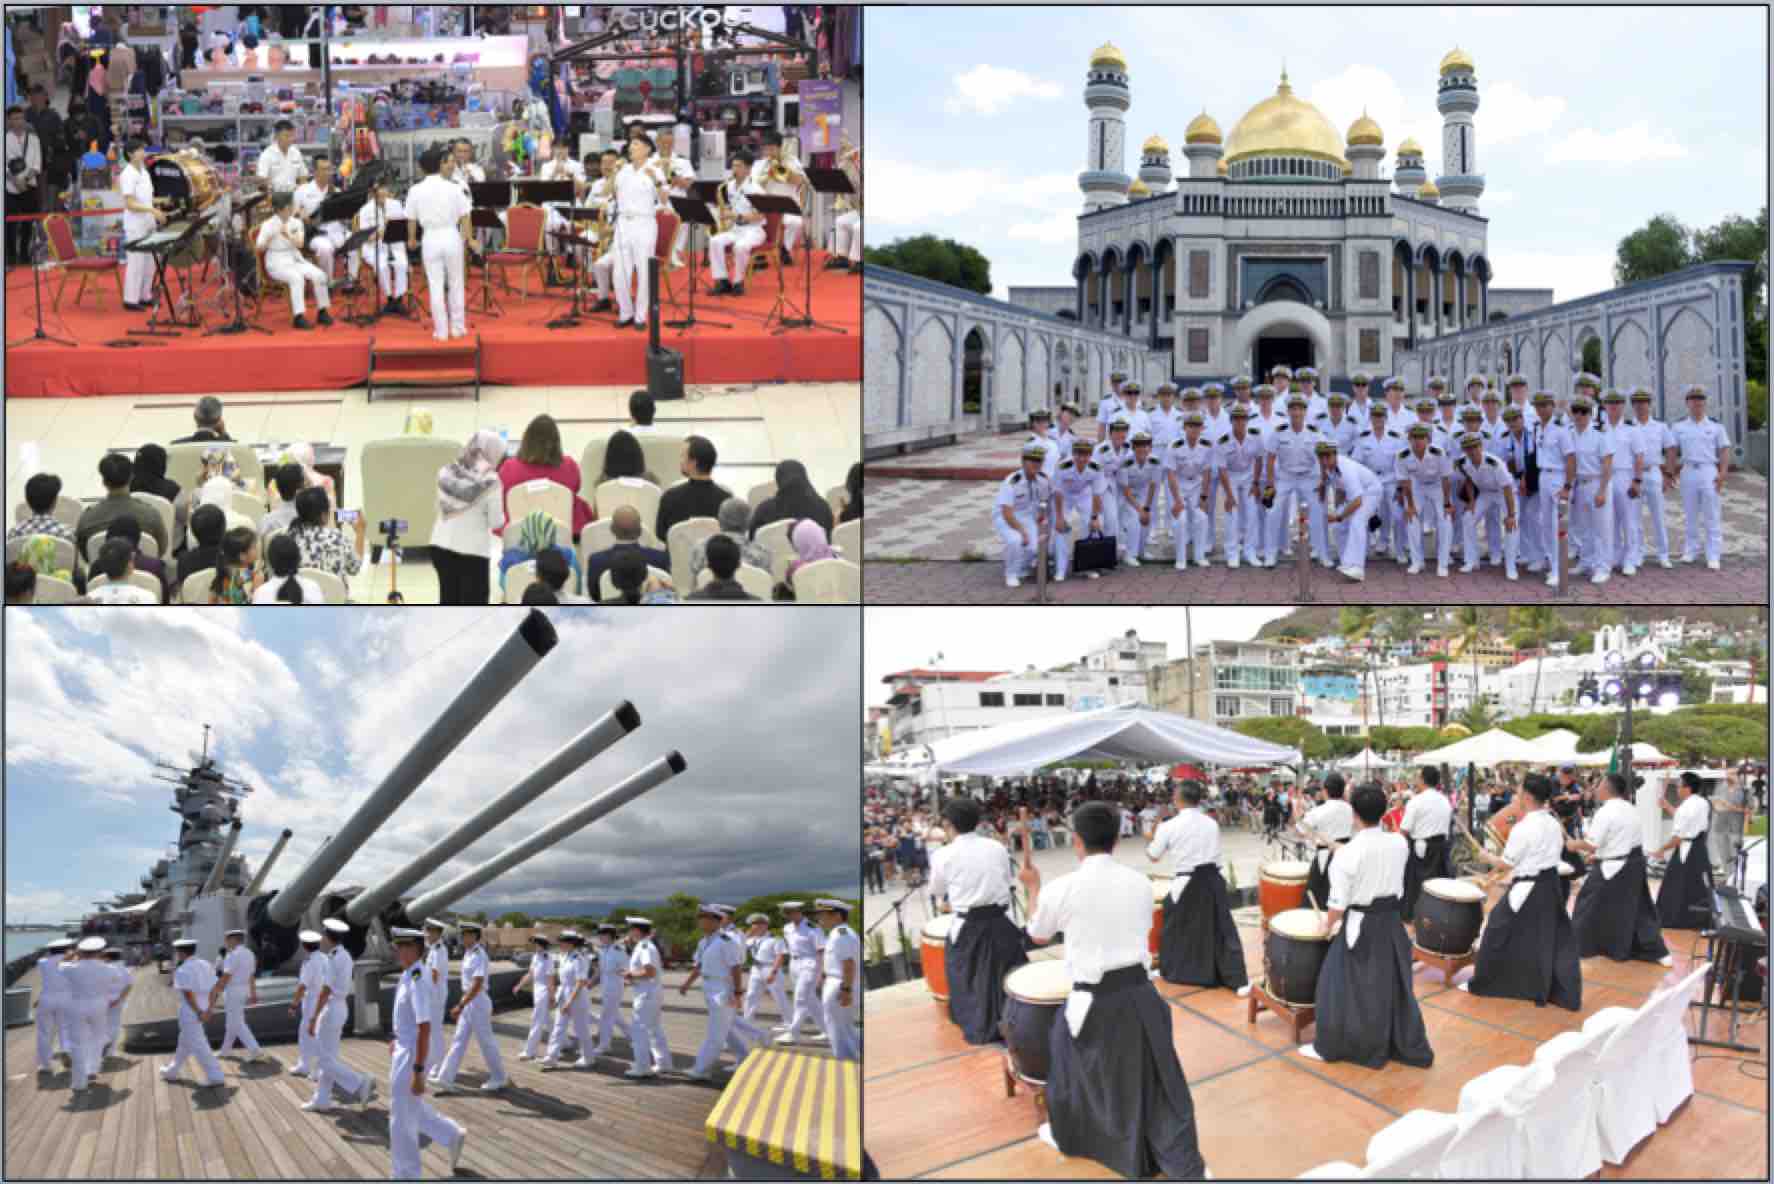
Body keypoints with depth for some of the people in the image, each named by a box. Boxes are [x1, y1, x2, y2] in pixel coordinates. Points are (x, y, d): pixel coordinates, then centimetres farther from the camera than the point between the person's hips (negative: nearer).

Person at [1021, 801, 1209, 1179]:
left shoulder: (1061, 889, -12)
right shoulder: (1140, 883, -1)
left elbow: (1038, 936, 8)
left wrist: (1033, 886, 22)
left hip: (1094, 999, -3)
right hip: (1139, 991, 3)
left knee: (1070, 1057, 24)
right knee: (1157, 1074, 12)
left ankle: (1065, 1134, 43)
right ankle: (1186, 1167, 15)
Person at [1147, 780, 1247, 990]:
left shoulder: (1169, 826, -9)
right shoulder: (1211, 823, 3)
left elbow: (1153, 857, 3)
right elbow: (1214, 853, 13)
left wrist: (1149, 839, 21)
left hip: (1186, 885, -3)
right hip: (1212, 880, 3)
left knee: (1176, 930, 16)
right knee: (1221, 928, 8)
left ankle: (1169, 972, 31)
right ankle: (1238, 981, 7)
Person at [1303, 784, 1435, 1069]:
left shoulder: (1347, 853, -21)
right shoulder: (1400, 844, -6)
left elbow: (1338, 902, -16)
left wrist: (1328, 925, 3)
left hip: (1361, 925, -5)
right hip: (1392, 920, 5)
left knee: (1350, 987, 8)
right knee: (1394, 985, 17)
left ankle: (1330, 1047, 20)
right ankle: (1410, 1048, 27)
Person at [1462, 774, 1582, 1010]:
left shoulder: (1523, 828, -20)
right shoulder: (1554, 824, 3)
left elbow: (1506, 864, -14)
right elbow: (1556, 851, 14)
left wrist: (1486, 856, 4)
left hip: (1527, 889, -7)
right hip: (1551, 884, 7)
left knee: (1500, 932, 7)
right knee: (1555, 937, 11)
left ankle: (1481, 983, 18)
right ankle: (1566, 994, 10)